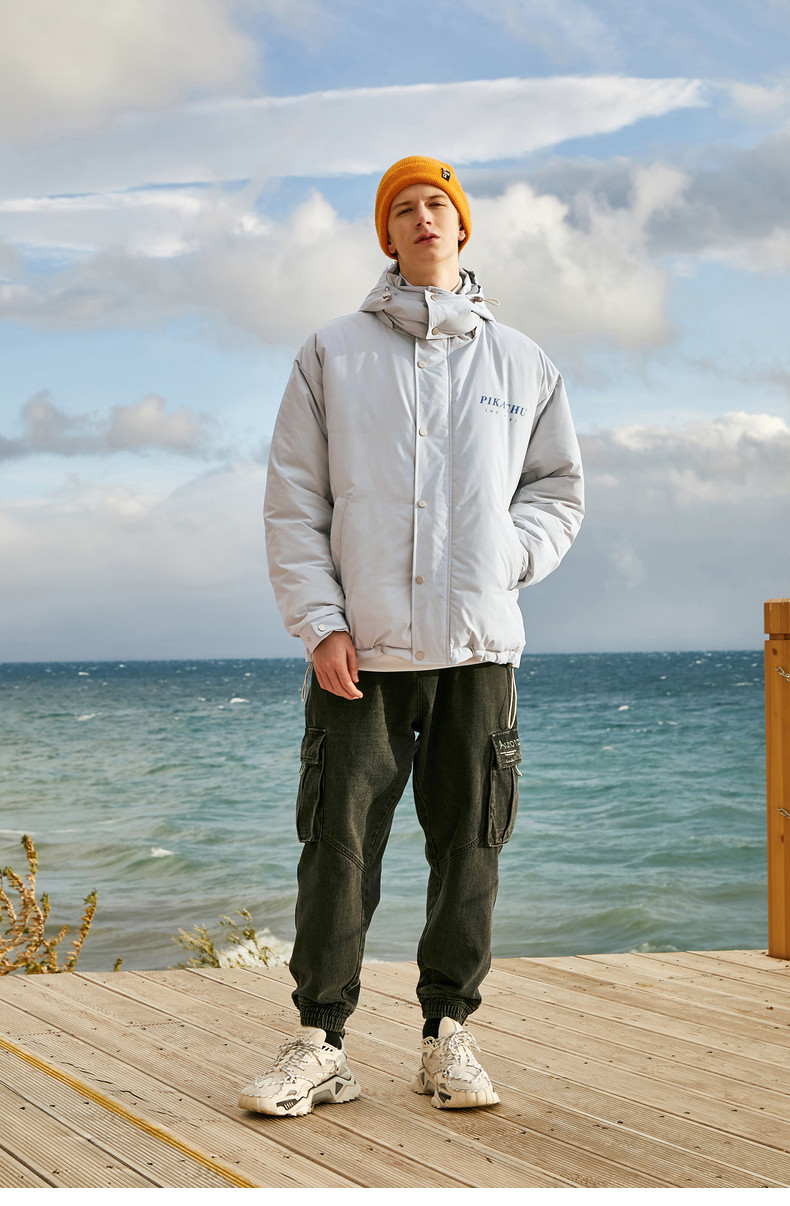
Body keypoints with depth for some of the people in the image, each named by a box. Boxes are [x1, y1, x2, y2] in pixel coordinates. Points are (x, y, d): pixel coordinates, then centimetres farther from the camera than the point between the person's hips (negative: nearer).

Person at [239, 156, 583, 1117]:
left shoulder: (521, 363, 13)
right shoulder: (333, 355, 8)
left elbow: (559, 487, 20)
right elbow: (293, 503, 5)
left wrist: (507, 559, 0)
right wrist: (321, 623, -5)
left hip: (480, 645, 2)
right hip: (362, 648, -1)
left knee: (468, 844, 4)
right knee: (338, 843, -3)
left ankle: (448, 1035, 15)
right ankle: (320, 1042, 6)